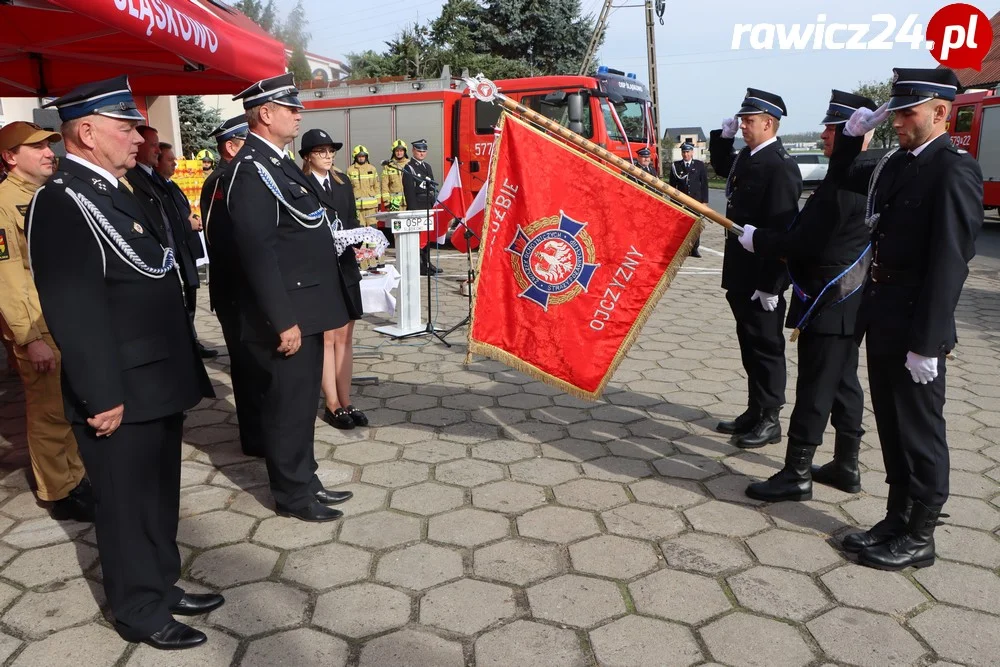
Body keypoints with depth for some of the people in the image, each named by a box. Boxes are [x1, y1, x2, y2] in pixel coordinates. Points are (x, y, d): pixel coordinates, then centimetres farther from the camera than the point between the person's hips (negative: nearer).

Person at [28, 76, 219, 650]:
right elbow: (76, 314, -23)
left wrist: (182, 371, 18)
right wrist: (103, 398, -23)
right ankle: (141, 612, 25)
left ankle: (163, 586, 38)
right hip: (123, 397, -9)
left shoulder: (111, 190, 13)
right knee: (129, 507, 8)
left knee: (160, 499, 21)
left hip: (157, 385, 9)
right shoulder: (62, 203, -18)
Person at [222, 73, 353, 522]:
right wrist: (283, 320, -23)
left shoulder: (277, 163, 15)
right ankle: (292, 495, 18)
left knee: (302, 403, 18)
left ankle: (304, 479, 32)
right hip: (287, 315, -10)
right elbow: (257, 251, -23)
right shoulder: (251, 170, -16)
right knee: (287, 406, 3)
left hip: (305, 309, 10)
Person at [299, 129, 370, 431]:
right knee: (326, 339, 1)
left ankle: (345, 401, 16)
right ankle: (333, 405, 9)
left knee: (344, 338, 9)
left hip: (345, 267, 6)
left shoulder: (343, 181, 12)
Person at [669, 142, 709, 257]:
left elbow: (704, 184, 6)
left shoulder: (700, 165, 7)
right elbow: (672, 185, 9)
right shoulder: (675, 166, 7)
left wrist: (704, 201, 1)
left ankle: (694, 249, 10)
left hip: (696, 200, 1)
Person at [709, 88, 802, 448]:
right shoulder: (747, 157, 9)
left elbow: (782, 229, -22)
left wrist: (770, 284, -22)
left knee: (765, 346, 2)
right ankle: (755, 411, 29)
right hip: (741, 273, 9)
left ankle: (769, 421, 15)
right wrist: (723, 136, 15)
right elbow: (722, 167, 33)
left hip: (761, 276, -9)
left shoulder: (780, 166, -18)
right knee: (750, 345, 16)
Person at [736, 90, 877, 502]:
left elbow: (805, 243, -22)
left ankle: (797, 474, 5)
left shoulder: (843, 186, -20)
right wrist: (769, 238, 12)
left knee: (814, 387, -4)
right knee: (843, 382, 15)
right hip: (849, 301, 10)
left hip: (828, 305, -10)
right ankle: (846, 466, 26)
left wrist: (758, 239, -9)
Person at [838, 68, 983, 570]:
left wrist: (926, 343, -21)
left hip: (915, 326, -8)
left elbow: (949, 262, -19)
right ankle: (897, 519, 31)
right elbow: (848, 184, 27)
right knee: (891, 428, 16)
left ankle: (919, 538, 19)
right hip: (883, 321, 8)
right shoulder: (897, 163, 10)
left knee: (920, 433, 5)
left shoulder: (954, 170, -14)